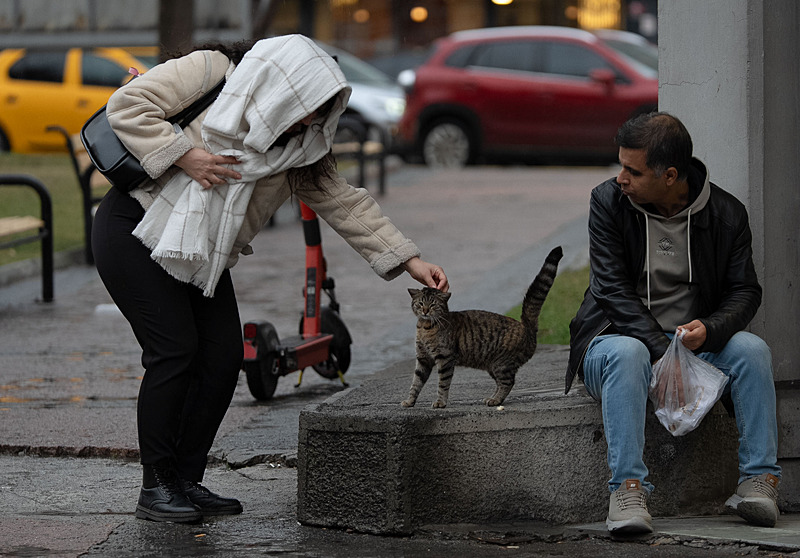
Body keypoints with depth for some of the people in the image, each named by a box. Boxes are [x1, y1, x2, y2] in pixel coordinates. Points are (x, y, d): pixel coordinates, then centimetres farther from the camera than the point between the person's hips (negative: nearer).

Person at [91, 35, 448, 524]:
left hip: (200, 257, 7)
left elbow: (345, 203, 5)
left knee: (224, 358, -2)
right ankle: (156, 488, -5)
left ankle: (187, 481, 10)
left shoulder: (300, 148, 4)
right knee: (175, 351, -14)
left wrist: (410, 261, -1)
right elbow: (127, 106, -17)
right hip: (137, 231, -7)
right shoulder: (208, 72, -13)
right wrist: (184, 155, -25)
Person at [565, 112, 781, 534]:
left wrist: (709, 330, -25)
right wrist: (662, 351, -27)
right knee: (626, 353, -37)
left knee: (751, 349, -26)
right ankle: (627, 488, -39)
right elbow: (612, 290, -14)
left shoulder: (726, 213, -3)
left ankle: (759, 479, -23)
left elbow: (744, 290, -2)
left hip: (696, 344, 2)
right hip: (619, 336, -2)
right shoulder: (608, 202, -7)